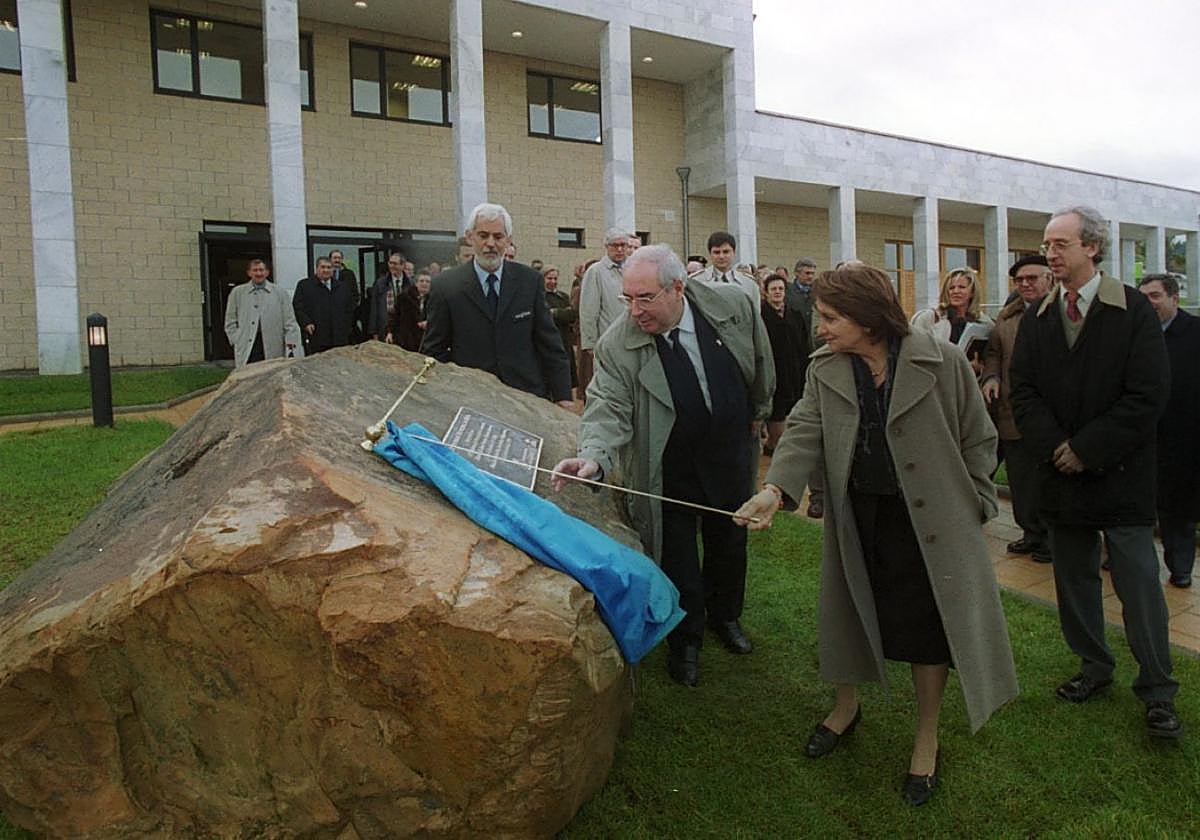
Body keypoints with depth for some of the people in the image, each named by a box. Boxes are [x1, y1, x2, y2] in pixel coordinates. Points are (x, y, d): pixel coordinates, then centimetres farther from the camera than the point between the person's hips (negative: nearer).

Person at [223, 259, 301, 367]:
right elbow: (230, 322, 13)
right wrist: (236, 339, 2)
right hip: (247, 348, 0)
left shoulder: (280, 293, 11)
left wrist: (290, 340, -3)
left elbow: (289, 320, 8)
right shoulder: (237, 293, 12)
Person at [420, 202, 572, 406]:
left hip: (528, 395, 2)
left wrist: (562, 396, 0)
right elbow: (434, 351, 2)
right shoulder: (446, 286, -2)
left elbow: (550, 344, 4)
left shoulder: (530, 280, 3)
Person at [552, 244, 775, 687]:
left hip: (729, 455, 3)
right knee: (677, 555, 5)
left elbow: (761, 359, 3)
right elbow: (609, 409, -26)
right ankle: (685, 640, 31)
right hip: (669, 468, -3)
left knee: (729, 540, 21)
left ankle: (726, 616, 48)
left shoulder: (732, 306, -15)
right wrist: (594, 458, -45)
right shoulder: (617, 344, -22)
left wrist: (758, 410, 15)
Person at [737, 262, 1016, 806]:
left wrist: (976, 507, -3)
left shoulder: (940, 362, -13)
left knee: (927, 623, 7)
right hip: (857, 516, 4)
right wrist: (775, 488, -28)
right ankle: (846, 707, 46)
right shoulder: (824, 370, -2)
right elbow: (804, 430, -12)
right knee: (848, 610, 17)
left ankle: (926, 739, 31)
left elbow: (977, 439, -4)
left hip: (929, 521, -4)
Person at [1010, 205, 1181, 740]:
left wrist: (1087, 449, -14)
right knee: (1074, 580, 14)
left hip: (1120, 474, -4)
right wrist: (1055, 448, -12)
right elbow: (1023, 392, 2)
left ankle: (1157, 691, 16)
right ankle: (1093, 666, 31)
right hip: (1062, 474, 4)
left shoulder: (1133, 311, -6)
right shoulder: (1036, 319, 6)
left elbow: (1147, 396, -11)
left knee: (1139, 585, 1)